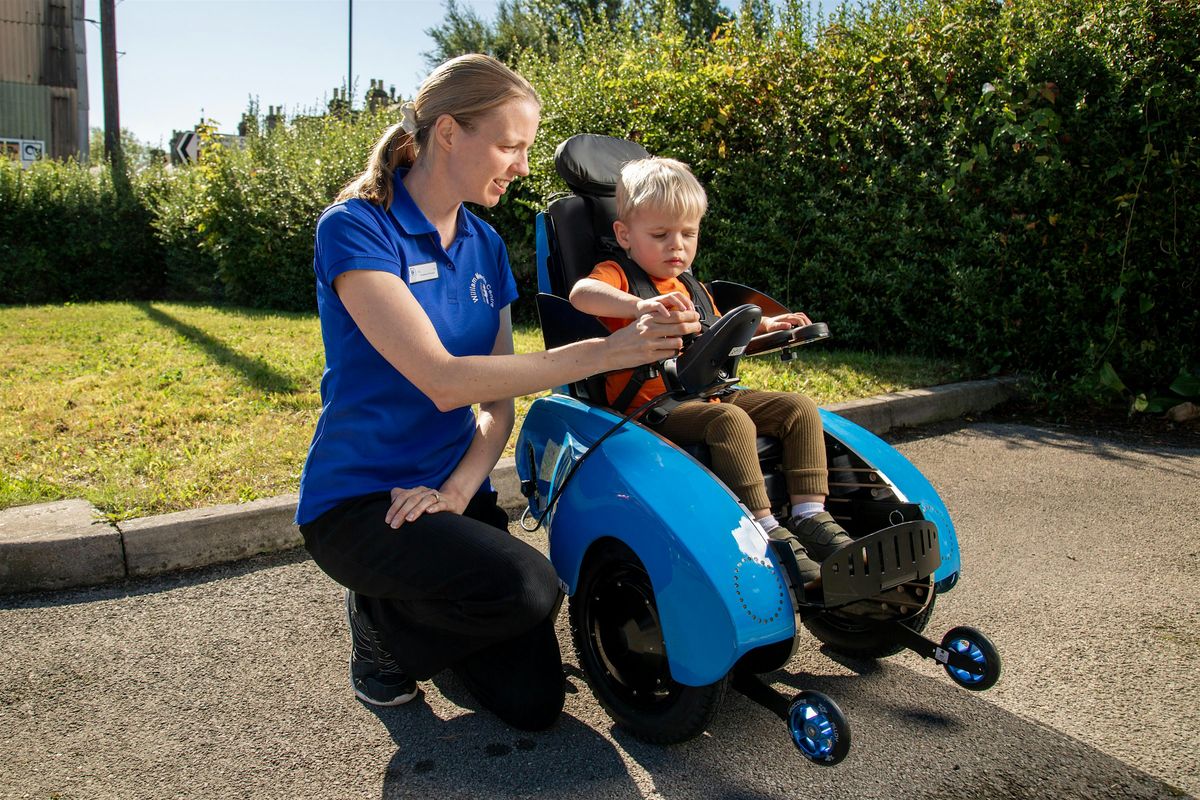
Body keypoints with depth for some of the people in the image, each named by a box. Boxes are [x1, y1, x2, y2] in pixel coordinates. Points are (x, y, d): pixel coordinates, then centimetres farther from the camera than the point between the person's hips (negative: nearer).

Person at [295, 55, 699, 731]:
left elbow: (499, 402, 3)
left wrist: (457, 491, -16)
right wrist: (608, 352, -30)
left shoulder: (485, 245, 7)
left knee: (534, 702, -2)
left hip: (453, 493, 6)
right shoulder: (355, 228, -15)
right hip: (358, 500, -6)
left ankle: (422, 615, 26)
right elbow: (444, 380, -27)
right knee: (529, 586, -31)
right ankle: (383, 623, 0)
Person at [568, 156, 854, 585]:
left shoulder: (692, 289, 23)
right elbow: (581, 292, -27)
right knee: (732, 420, -35)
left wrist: (763, 325, 21)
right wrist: (639, 305, -46)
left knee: (800, 407, -4)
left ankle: (809, 515, -10)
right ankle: (765, 528, -31)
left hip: (708, 395, 8)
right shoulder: (618, 275, -2)